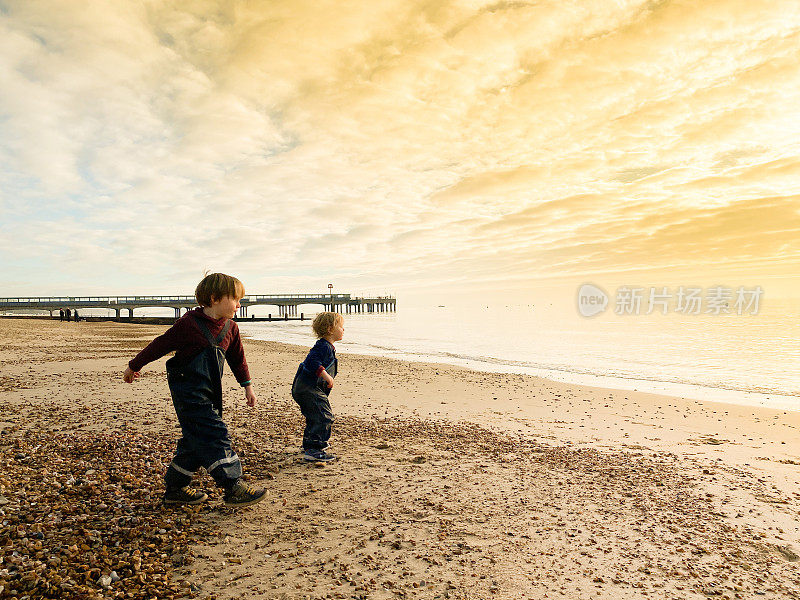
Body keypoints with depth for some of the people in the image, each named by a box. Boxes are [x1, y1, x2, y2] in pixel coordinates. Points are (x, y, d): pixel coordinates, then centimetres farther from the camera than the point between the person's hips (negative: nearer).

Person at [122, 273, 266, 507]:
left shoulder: (230, 328, 5)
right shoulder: (189, 324, -15)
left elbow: (237, 358, 17)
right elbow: (160, 345, -5)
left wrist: (247, 385, 19)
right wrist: (134, 366, 6)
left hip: (208, 394, 8)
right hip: (188, 392, -8)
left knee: (196, 441, 13)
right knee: (214, 435, -12)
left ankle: (175, 488, 29)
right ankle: (234, 488, -7)